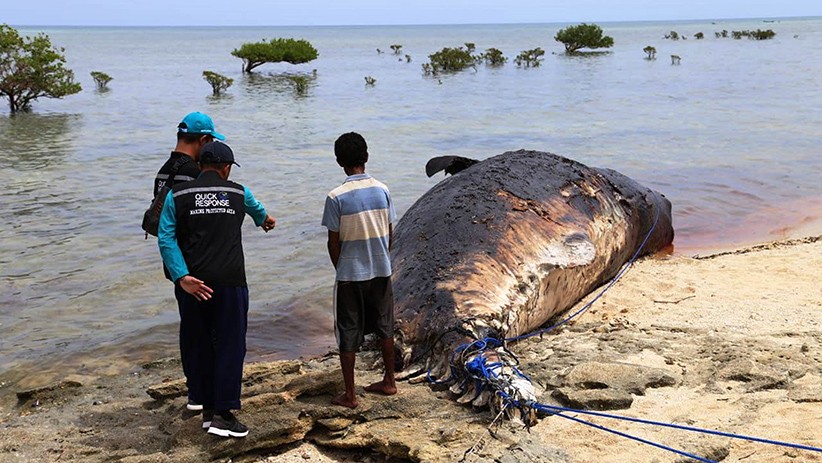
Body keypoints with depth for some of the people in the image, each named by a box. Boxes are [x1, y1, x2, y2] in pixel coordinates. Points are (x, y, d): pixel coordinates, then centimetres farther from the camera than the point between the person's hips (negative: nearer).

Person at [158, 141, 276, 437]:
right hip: (230, 282, -1)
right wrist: (265, 220, 56)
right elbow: (256, 209, 33)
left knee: (199, 346, 13)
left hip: (193, 284, 2)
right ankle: (223, 413, 1)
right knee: (230, 346, 4)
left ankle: (207, 410, 20)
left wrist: (182, 277, -10)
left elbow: (166, 238, -5)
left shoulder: (177, 195, 6)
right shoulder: (238, 193, 9)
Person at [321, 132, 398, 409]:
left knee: (348, 334, 6)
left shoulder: (337, 197, -15)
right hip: (381, 271, 4)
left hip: (350, 275, -4)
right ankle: (389, 382, 31)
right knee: (384, 327, 19)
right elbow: (389, 234, 3)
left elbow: (334, 242, -10)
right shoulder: (382, 191, -3)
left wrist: (340, 269, 7)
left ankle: (349, 395, 11)